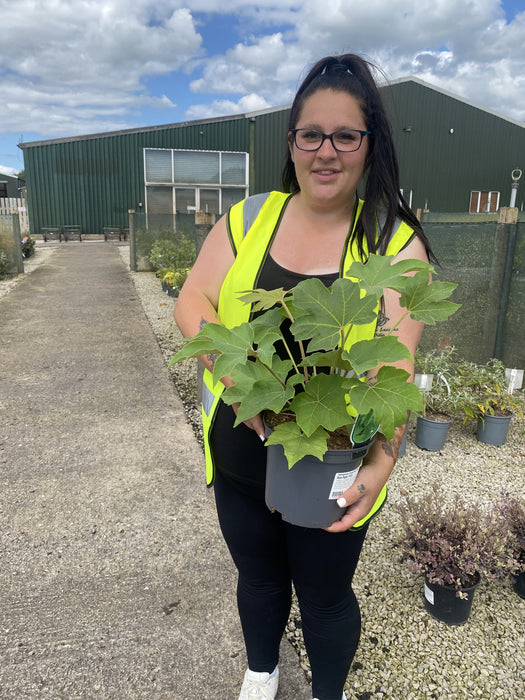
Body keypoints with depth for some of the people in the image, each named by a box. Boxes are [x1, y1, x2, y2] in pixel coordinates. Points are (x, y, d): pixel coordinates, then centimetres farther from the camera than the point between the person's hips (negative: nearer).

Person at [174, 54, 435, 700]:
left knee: (326, 596, 21)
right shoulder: (248, 220, -2)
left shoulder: (395, 242, -10)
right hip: (240, 458, 3)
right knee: (258, 578, 27)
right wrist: (238, 376, -21)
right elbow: (191, 304, -5)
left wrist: (382, 461, -28)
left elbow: (394, 367, -15)